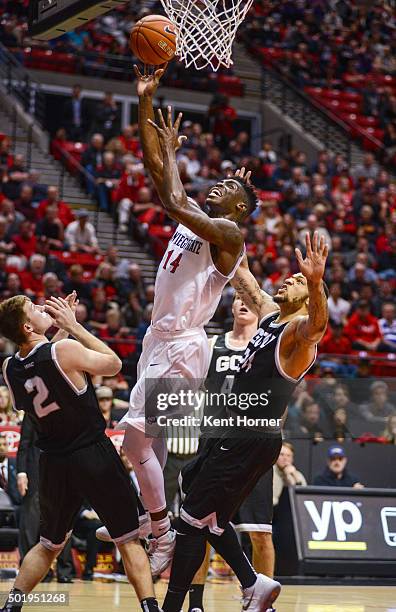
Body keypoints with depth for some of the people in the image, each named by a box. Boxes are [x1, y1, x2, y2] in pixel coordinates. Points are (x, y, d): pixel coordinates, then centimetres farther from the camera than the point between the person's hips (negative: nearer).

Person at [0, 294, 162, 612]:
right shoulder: (66, 349, -19)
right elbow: (114, 364, -1)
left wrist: (64, 328, 19)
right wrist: (73, 326, 1)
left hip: (53, 463, 5)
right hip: (93, 453, -5)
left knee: (48, 544, 22)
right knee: (129, 539, 6)